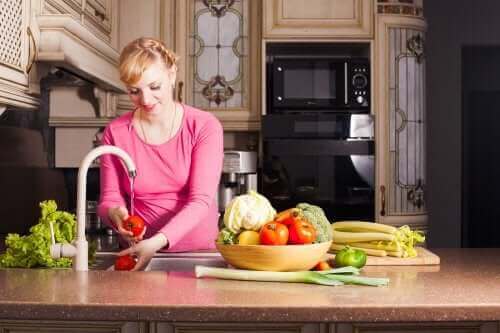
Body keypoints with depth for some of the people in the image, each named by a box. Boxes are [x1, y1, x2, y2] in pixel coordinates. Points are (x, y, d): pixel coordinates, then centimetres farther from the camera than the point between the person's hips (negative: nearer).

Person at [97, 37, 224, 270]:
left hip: (200, 251, -2)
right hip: (141, 254, 2)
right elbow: (109, 199, 6)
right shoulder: (116, 132, 2)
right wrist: (115, 213, -18)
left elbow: (201, 200, -12)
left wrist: (159, 241, -27)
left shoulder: (204, 126, -5)